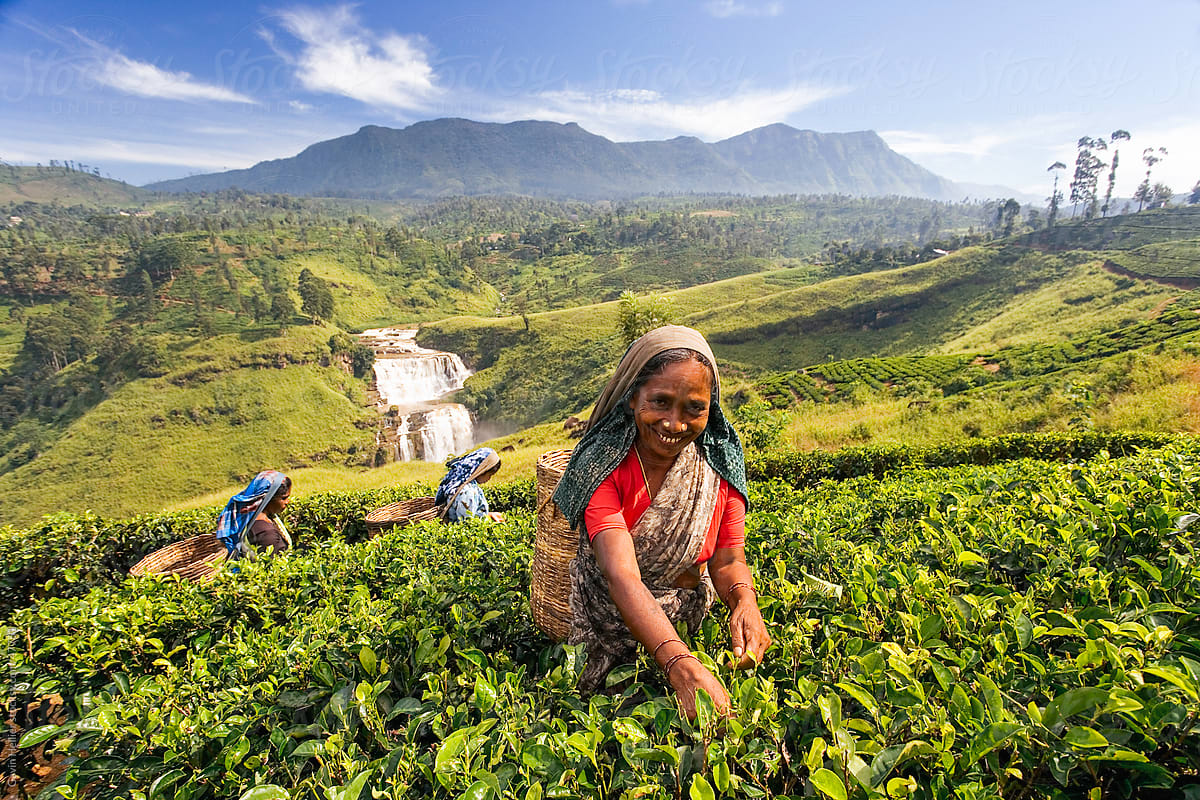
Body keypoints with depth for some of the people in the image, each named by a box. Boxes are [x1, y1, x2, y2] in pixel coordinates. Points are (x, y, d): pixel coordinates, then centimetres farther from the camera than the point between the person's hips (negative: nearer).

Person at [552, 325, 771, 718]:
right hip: (608, 624, -2)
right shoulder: (604, 467, -24)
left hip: (688, 620, 2)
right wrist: (681, 666, -49)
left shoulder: (720, 461, -12)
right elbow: (622, 577, -35)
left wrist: (745, 602, -32)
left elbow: (727, 559, -8)